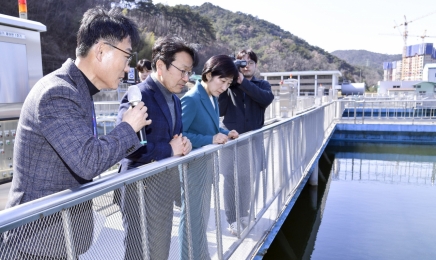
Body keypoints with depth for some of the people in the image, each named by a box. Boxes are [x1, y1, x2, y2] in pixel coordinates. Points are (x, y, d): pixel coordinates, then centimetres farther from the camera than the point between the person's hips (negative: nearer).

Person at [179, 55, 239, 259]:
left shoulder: (213, 98, 7)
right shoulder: (191, 99, -20)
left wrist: (225, 134, -1)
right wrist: (210, 140, -27)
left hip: (207, 162, 9)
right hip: (194, 164, -9)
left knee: (203, 215, 22)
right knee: (193, 217, 5)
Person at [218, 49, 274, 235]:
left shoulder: (262, 85, 5)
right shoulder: (229, 85, 1)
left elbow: (267, 99, -19)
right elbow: (219, 111, -8)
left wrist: (243, 82, -23)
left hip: (253, 139, 2)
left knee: (246, 179, 12)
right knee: (231, 179, 1)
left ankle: (243, 214, 29)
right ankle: (232, 219, 12)